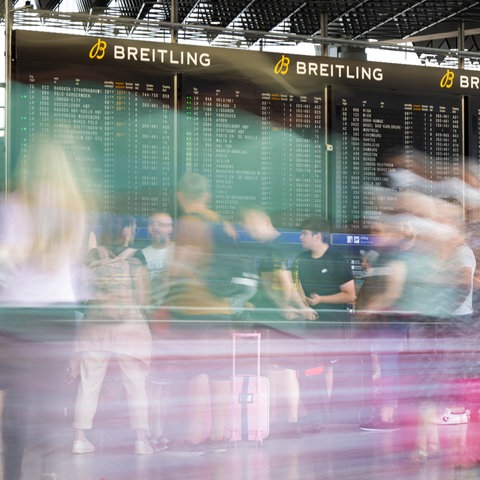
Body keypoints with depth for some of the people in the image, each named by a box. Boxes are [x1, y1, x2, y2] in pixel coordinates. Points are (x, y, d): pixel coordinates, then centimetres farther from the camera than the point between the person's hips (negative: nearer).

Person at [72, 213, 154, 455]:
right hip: (129, 327, -3)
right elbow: (143, 298, -6)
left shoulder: (92, 256, 2)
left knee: (88, 384, 9)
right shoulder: (135, 258, -7)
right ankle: (141, 439, 5)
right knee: (136, 385, 5)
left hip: (94, 326, 3)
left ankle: (80, 438, 12)